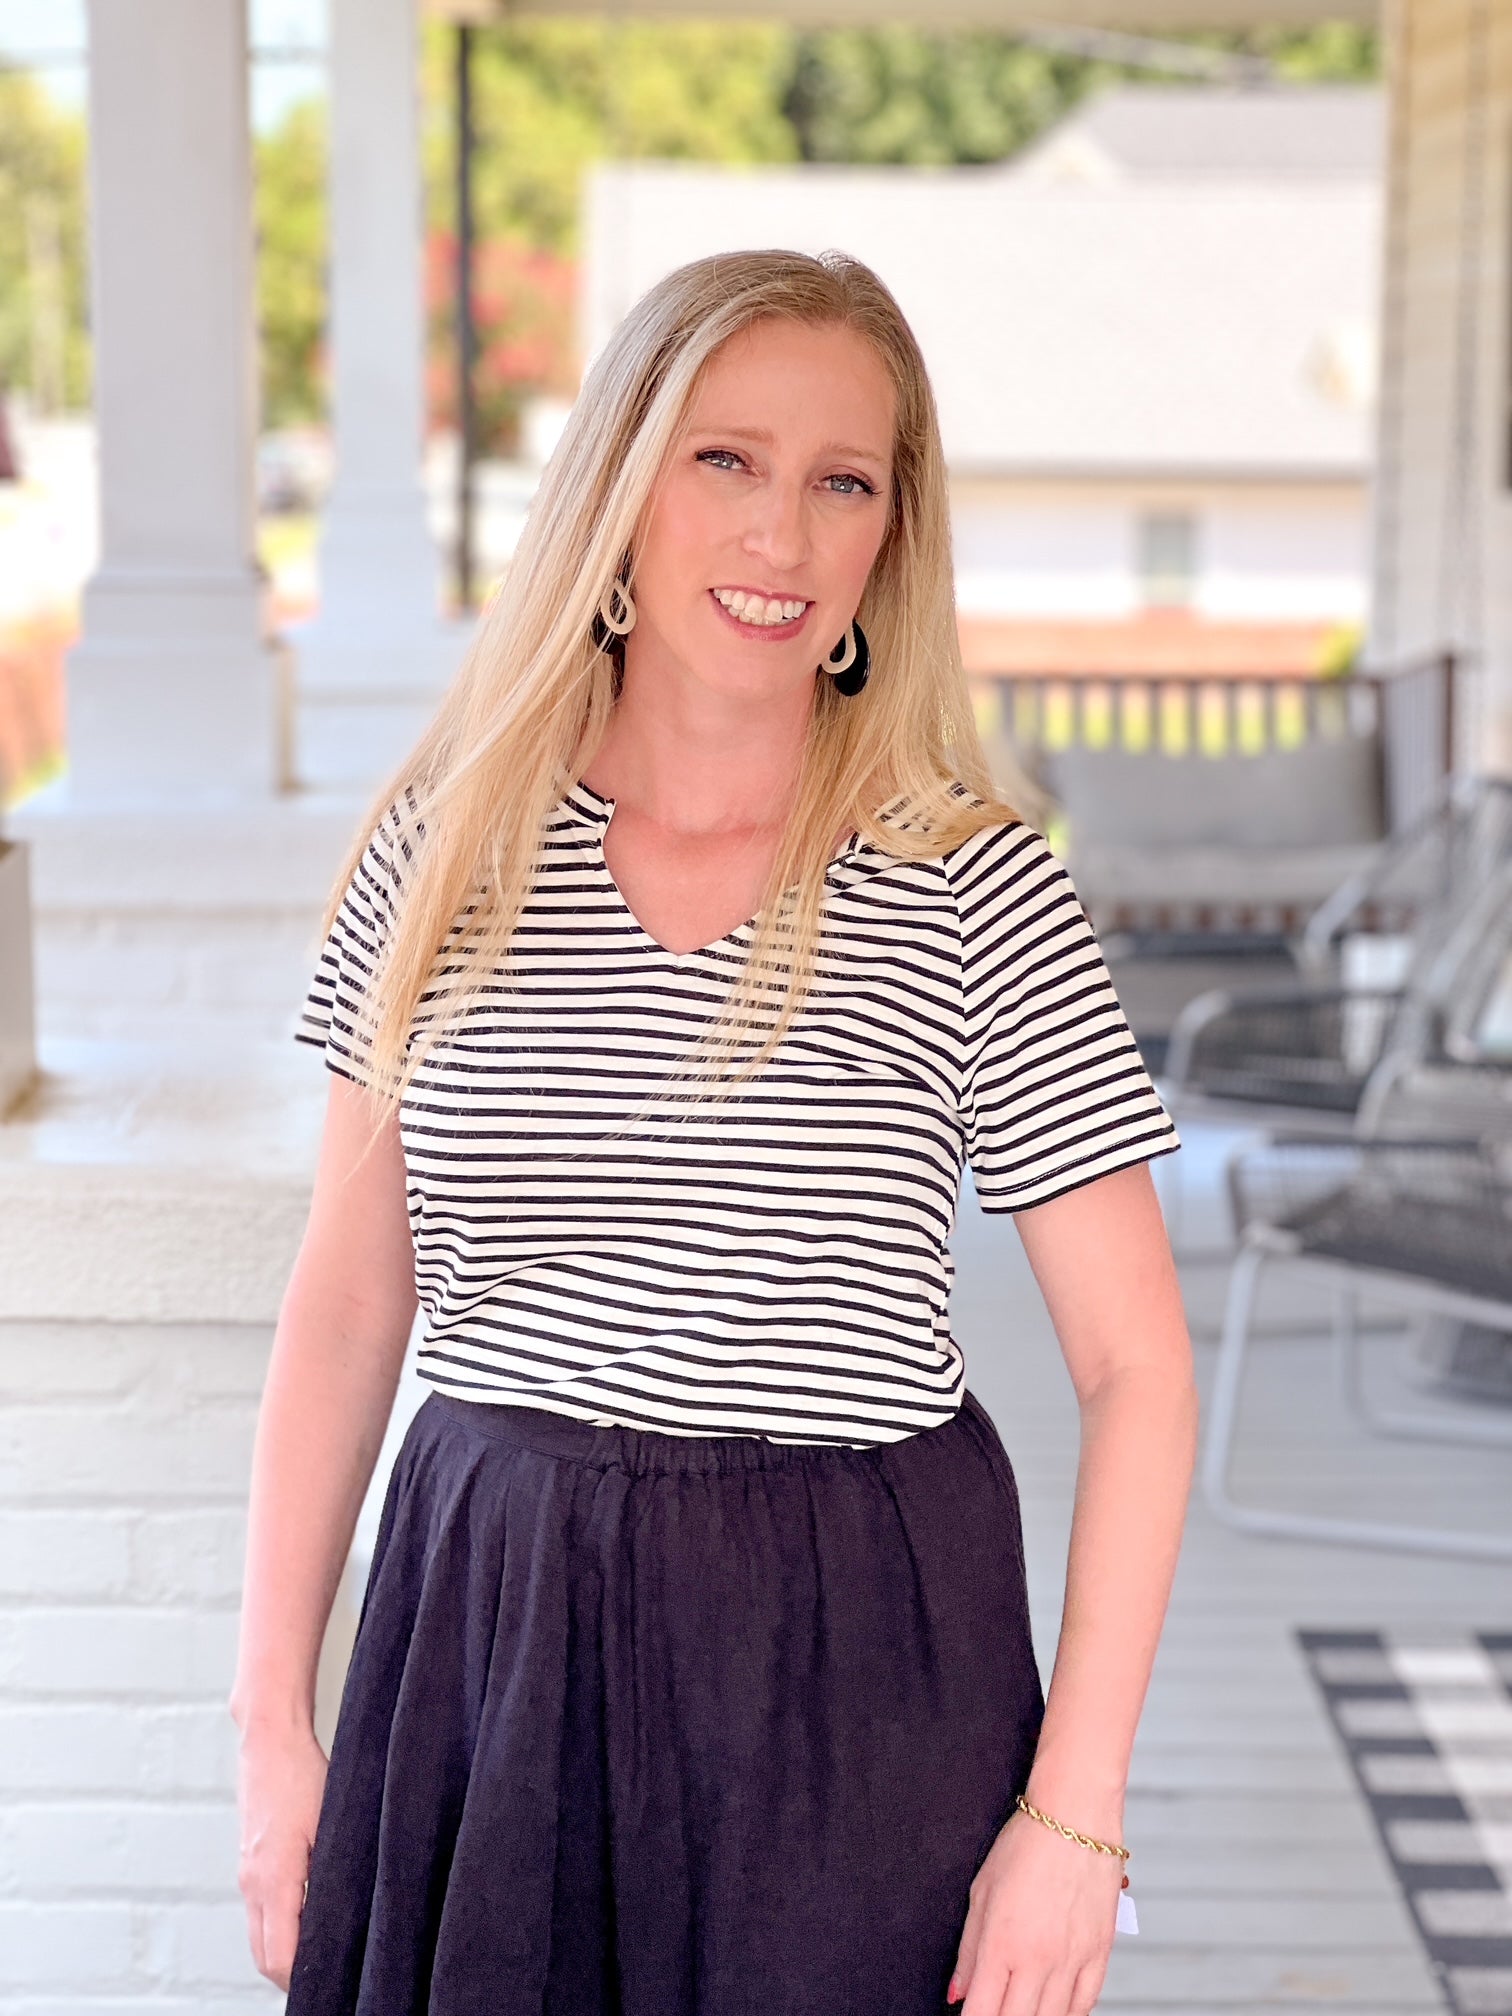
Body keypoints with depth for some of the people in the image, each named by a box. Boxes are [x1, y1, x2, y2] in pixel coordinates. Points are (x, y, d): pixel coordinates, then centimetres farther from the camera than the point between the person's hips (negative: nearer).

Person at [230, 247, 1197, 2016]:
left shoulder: (972, 893, -8)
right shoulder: (442, 848, 1)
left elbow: (1135, 1364, -6)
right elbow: (347, 1304, 5)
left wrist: (1075, 1815, -10)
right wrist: (274, 1718, 3)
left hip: (850, 1660, -2)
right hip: (481, 1625, 3)